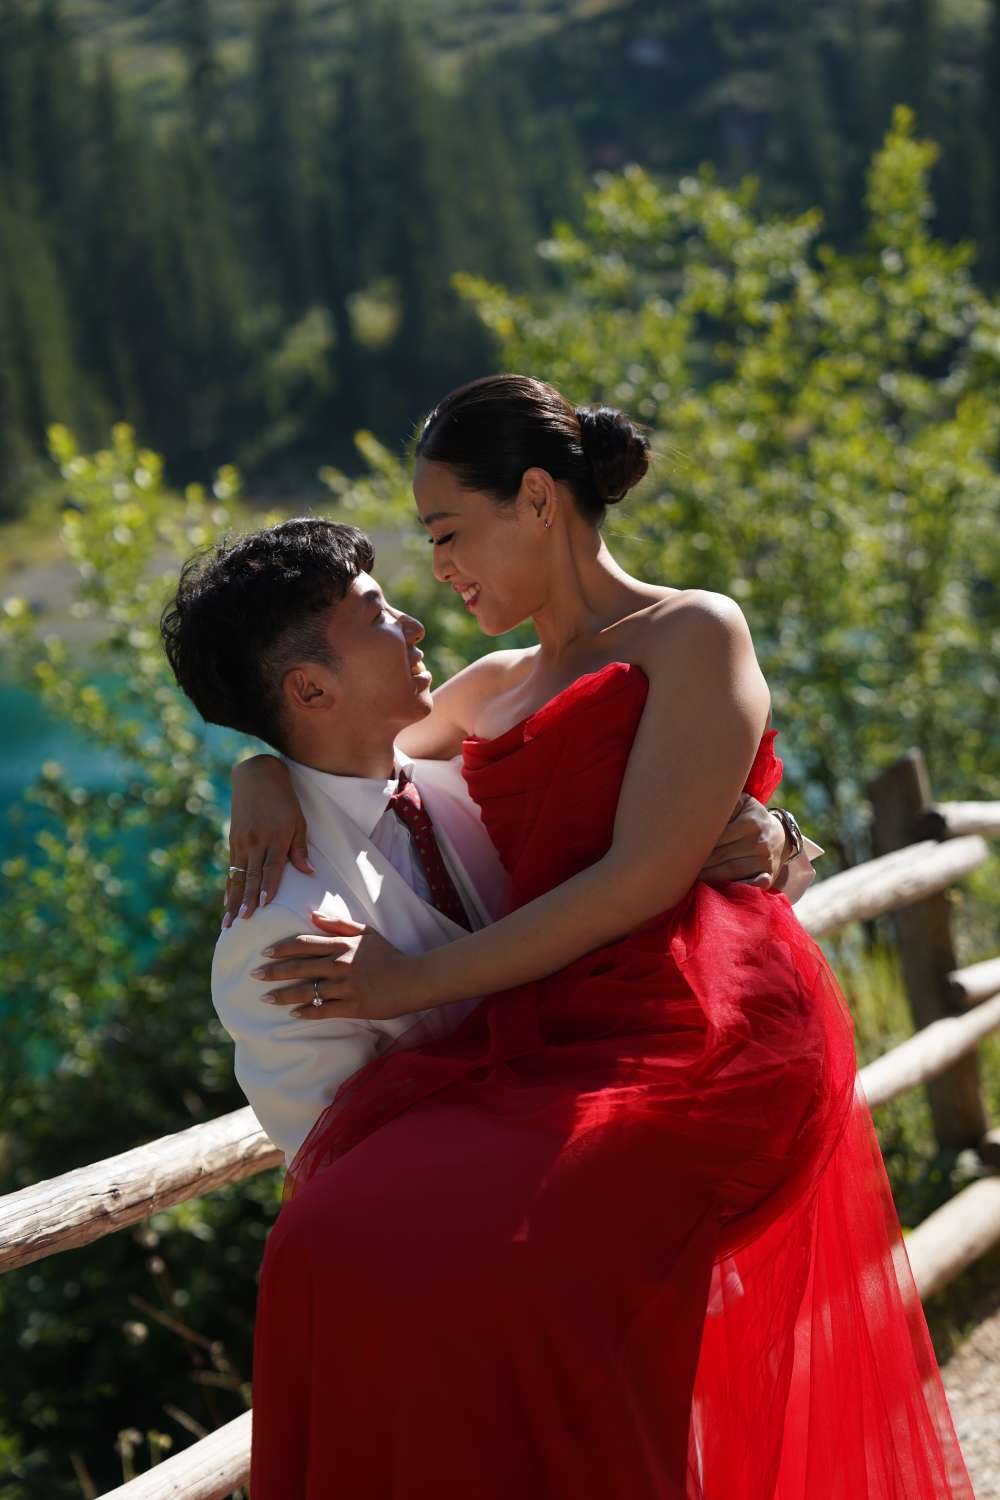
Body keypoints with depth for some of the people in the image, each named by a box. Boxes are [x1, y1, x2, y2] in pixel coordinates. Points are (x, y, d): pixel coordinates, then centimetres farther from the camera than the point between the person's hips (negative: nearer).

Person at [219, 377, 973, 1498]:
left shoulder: (693, 635, 6)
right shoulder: (494, 690, 27)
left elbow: (651, 875, -6)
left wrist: (421, 980, -7)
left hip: (702, 1035, -6)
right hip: (562, 1044, 6)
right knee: (343, 1246, -23)